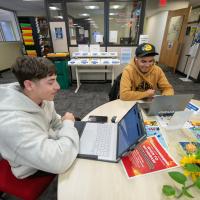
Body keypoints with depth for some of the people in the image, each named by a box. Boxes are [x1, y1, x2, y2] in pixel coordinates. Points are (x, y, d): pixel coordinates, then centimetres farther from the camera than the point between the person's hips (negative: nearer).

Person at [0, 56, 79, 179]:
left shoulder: (42, 97, -14)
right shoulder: (13, 123, -39)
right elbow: (59, 163, -41)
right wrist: (68, 124, -28)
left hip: (49, 145, 6)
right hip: (36, 171, -6)